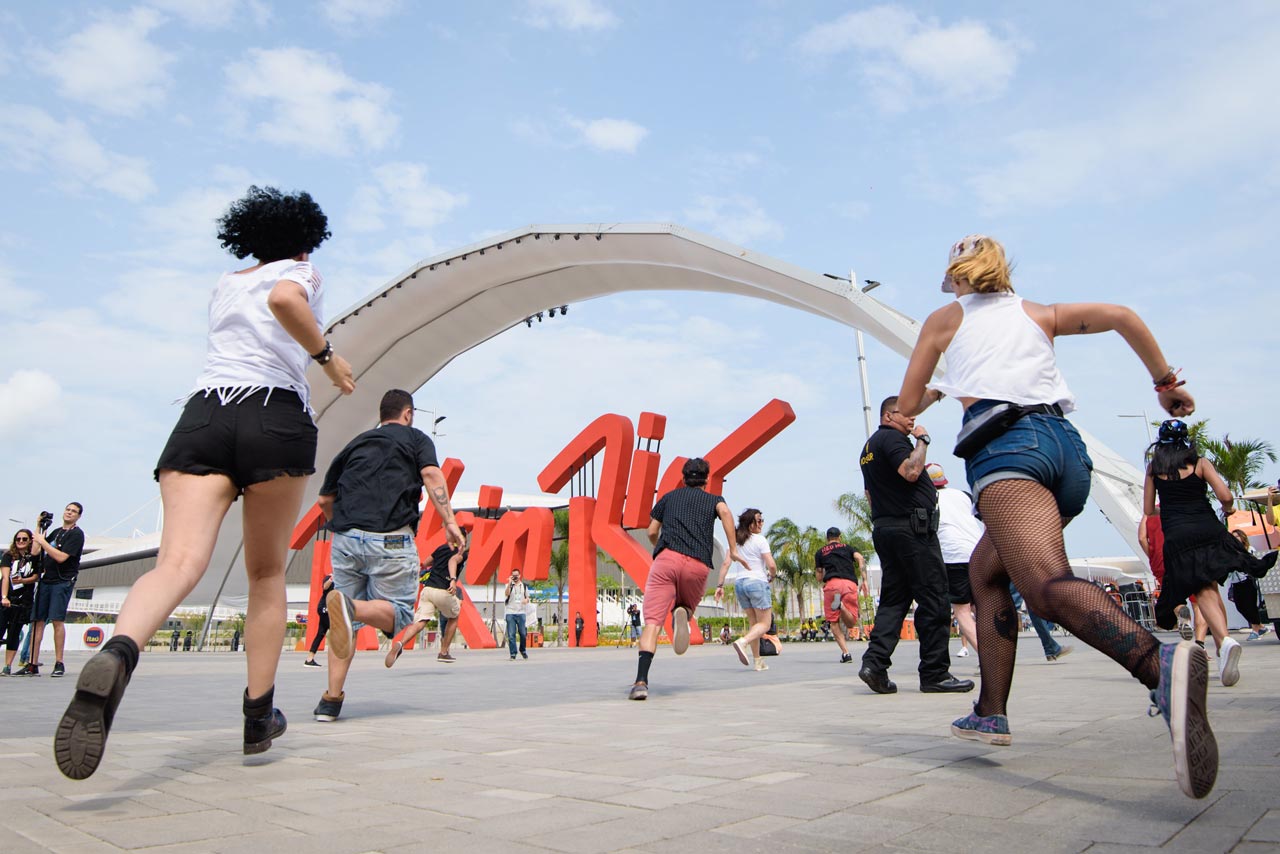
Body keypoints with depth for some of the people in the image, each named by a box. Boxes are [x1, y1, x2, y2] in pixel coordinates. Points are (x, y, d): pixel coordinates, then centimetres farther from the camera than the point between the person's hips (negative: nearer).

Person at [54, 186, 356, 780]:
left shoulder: (224, 285, 29)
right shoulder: (300, 273, 13)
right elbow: (284, 299, -11)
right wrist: (328, 355, -2)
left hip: (203, 412, 3)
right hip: (276, 417, -3)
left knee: (180, 561, -15)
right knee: (266, 572, 11)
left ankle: (116, 656, -47)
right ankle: (258, 717, 13)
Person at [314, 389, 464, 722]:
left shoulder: (355, 444, 24)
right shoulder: (416, 439, 13)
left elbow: (325, 500, 26)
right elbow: (431, 474, -8)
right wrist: (449, 522, -14)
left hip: (345, 540, 5)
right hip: (391, 540, -4)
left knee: (350, 624, 14)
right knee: (399, 613, 5)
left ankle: (331, 699, 4)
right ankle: (351, 607, -25)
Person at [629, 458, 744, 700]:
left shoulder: (669, 496, 25)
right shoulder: (713, 499, 23)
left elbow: (652, 532, 24)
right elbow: (724, 511, -2)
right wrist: (733, 550, -1)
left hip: (666, 558, 0)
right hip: (698, 566, 0)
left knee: (652, 621, -7)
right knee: (687, 606, 27)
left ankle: (641, 681, -23)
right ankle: (682, 613, -12)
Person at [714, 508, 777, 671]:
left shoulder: (735, 541, 10)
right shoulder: (760, 540, -7)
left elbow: (726, 564, 4)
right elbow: (771, 565, -12)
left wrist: (720, 585, 5)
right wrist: (771, 577, 8)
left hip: (739, 582, 6)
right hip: (757, 581, -6)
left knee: (753, 622, 16)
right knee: (765, 624, 1)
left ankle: (757, 661, 15)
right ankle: (742, 642, -25)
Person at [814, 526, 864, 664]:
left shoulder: (819, 553, 24)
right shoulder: (847, 548, 26)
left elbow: (819, 578, 20)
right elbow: (860, 558, 6)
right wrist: (863, 579, 1)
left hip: (832, 583, -1)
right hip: (850, 584, 1)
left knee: (834, 621, 7)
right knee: (851, 623, 4)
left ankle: (845, 652, -11)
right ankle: (841, 605, -29)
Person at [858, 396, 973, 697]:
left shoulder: (869, 446, 23)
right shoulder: (892, 437, -8)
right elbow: (911, 472, -23)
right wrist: (922, 441, -10)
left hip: (884, 528, 10)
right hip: (912, 527, -10)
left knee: (893, 599, 6)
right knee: (933, 601, -5)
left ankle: (874, 662, -6)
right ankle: (935, 674, -2)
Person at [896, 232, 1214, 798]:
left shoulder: (944, 319, 21)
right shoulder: (1038, 314, 28)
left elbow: (906, 409, 22)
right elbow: (1121, 316, 12)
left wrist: (934, 393, 44)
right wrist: (1165, 381, 21)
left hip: (1005, 444, -6)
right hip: (1067, 446, 6)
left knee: (1048, 585, -26)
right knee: (985, 571, 21)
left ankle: (1161, 664, -56)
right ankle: (991, 713, 15)